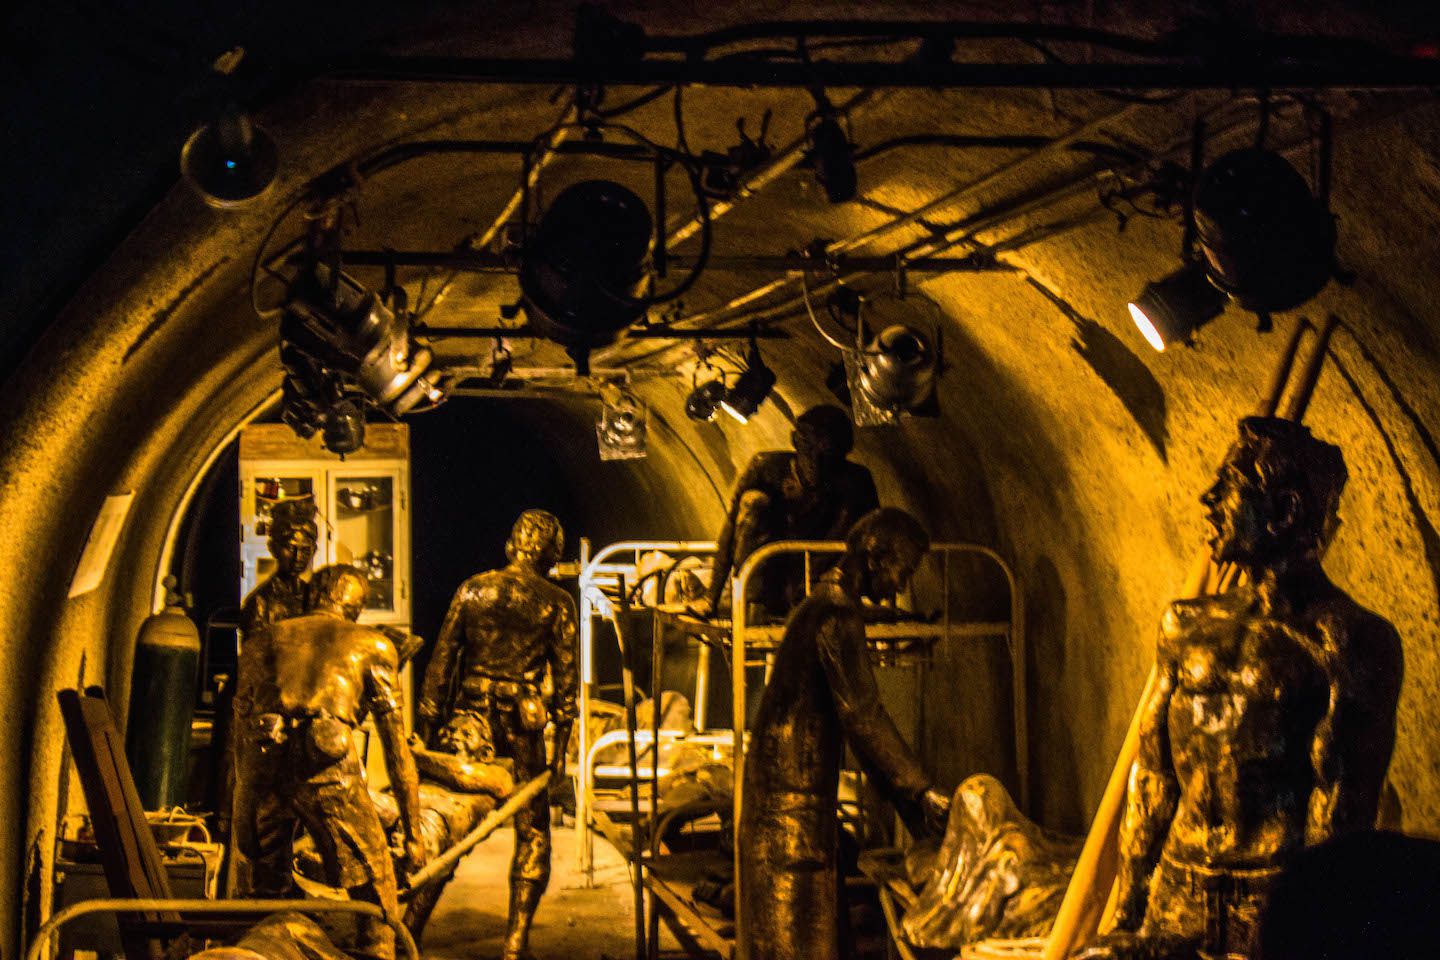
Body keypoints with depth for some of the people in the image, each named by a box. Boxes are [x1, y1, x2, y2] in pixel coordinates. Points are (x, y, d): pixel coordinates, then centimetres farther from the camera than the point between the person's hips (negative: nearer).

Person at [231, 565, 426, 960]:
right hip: (328, 765, -3)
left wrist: (242, 816, 30)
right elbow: (396, 747, 17)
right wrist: (412, 833, 18)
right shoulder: (372, 644, 20)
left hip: (265, 765, 3)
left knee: (266, 896, 19)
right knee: (376, 902, 6)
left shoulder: (262, 641, 28)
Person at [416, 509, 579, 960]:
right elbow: (566, 677, -1)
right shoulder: (557, 603, 0)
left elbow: (442, 660, 6)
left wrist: (426, 725, 11)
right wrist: (561, 746, 3)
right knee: (532, 836, 7)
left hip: (471, 720, 2)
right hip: (523, 723, -2)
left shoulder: (472, 589, 6)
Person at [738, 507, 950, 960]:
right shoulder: (837, 614, -15)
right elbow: (863, 715, -21)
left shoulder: (826, 605, 18)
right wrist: (921, 791, -18)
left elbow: (856, 716, 19)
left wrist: (910, 802, 16)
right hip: (793, 790, -10)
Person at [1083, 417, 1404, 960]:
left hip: (1275, 909, -4)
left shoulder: (1350, 640, -3)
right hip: (1174, 903, 5)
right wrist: (1126, 916, 10)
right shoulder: (1189, 627, 14)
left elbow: (1344, 812, -7)